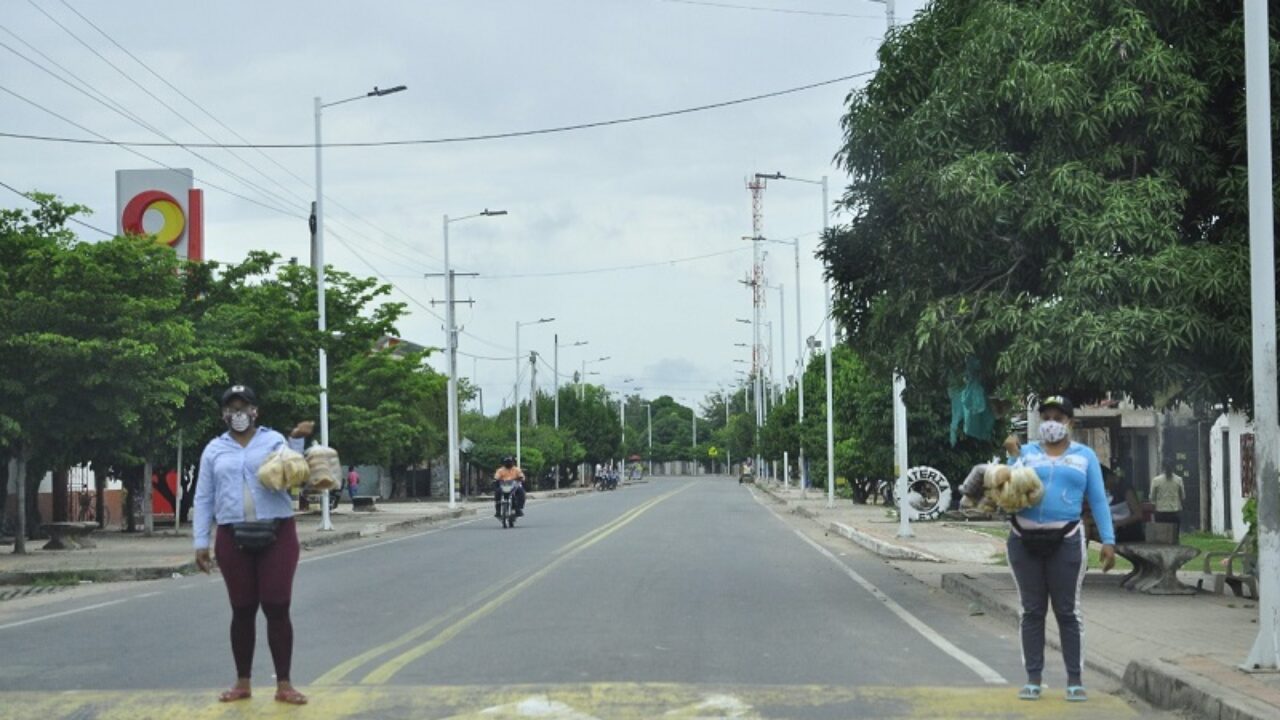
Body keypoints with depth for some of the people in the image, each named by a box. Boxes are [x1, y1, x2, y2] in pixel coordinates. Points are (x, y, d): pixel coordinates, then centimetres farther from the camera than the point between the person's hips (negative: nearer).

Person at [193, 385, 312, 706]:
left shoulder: (274, 440, 5)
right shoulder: (214, 449, 9)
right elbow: (204, 499, 9)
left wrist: (296, 441, -18)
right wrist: (201, 542, 4)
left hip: (277, 535, -1)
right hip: (233, 538, 1)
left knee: (278, 608, -3)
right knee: (242, 610, 7)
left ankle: (284, 684, 3)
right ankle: (242, 682, 17)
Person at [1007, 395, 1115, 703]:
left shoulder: (1084, 455, 10)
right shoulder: (1026, 452, 12)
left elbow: (1098, 500, 7)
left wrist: (1108, 540, -2)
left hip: (1065, 541, -1)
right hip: (1025, 540, 1)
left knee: (1068, 611, 0)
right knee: (1032, 611, 5)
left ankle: (1075, 680, 5)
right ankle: (1033, 678, 9)